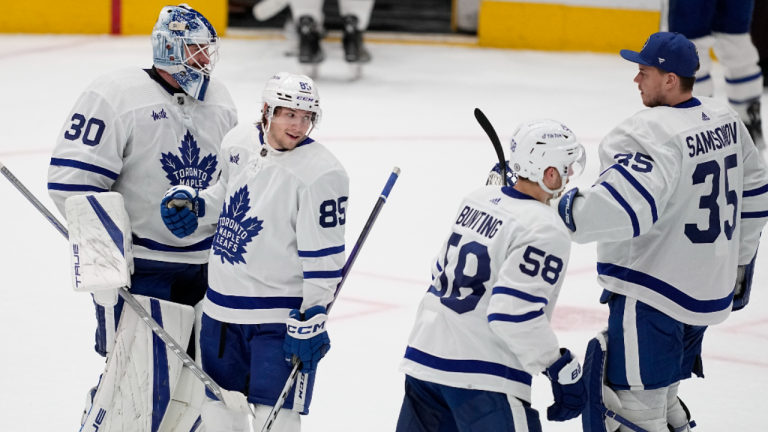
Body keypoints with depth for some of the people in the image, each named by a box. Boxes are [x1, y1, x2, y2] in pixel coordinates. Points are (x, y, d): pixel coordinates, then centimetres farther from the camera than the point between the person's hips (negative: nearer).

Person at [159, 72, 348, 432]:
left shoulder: (320, 173, -18)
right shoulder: (239, 142, 1)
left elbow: (324, 257, -17)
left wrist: (312, 318, -18)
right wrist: (191, 205, 4)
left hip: (281, 315, -7)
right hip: (222, 304, 7)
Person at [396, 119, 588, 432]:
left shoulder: (478, 199, 9)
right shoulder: (544, 230, -16)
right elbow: (515, 315, -23)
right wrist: (563, 370, -16)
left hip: (425, 353, 9)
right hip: (481, 377, -8)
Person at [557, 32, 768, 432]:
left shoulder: (653, 135, -22)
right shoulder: (726, 120, 7)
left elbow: (625, 208, -35)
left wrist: (562, 210, -26)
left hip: (653, 296, -9)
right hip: (710, 291, 9)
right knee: (662, 394, 25)